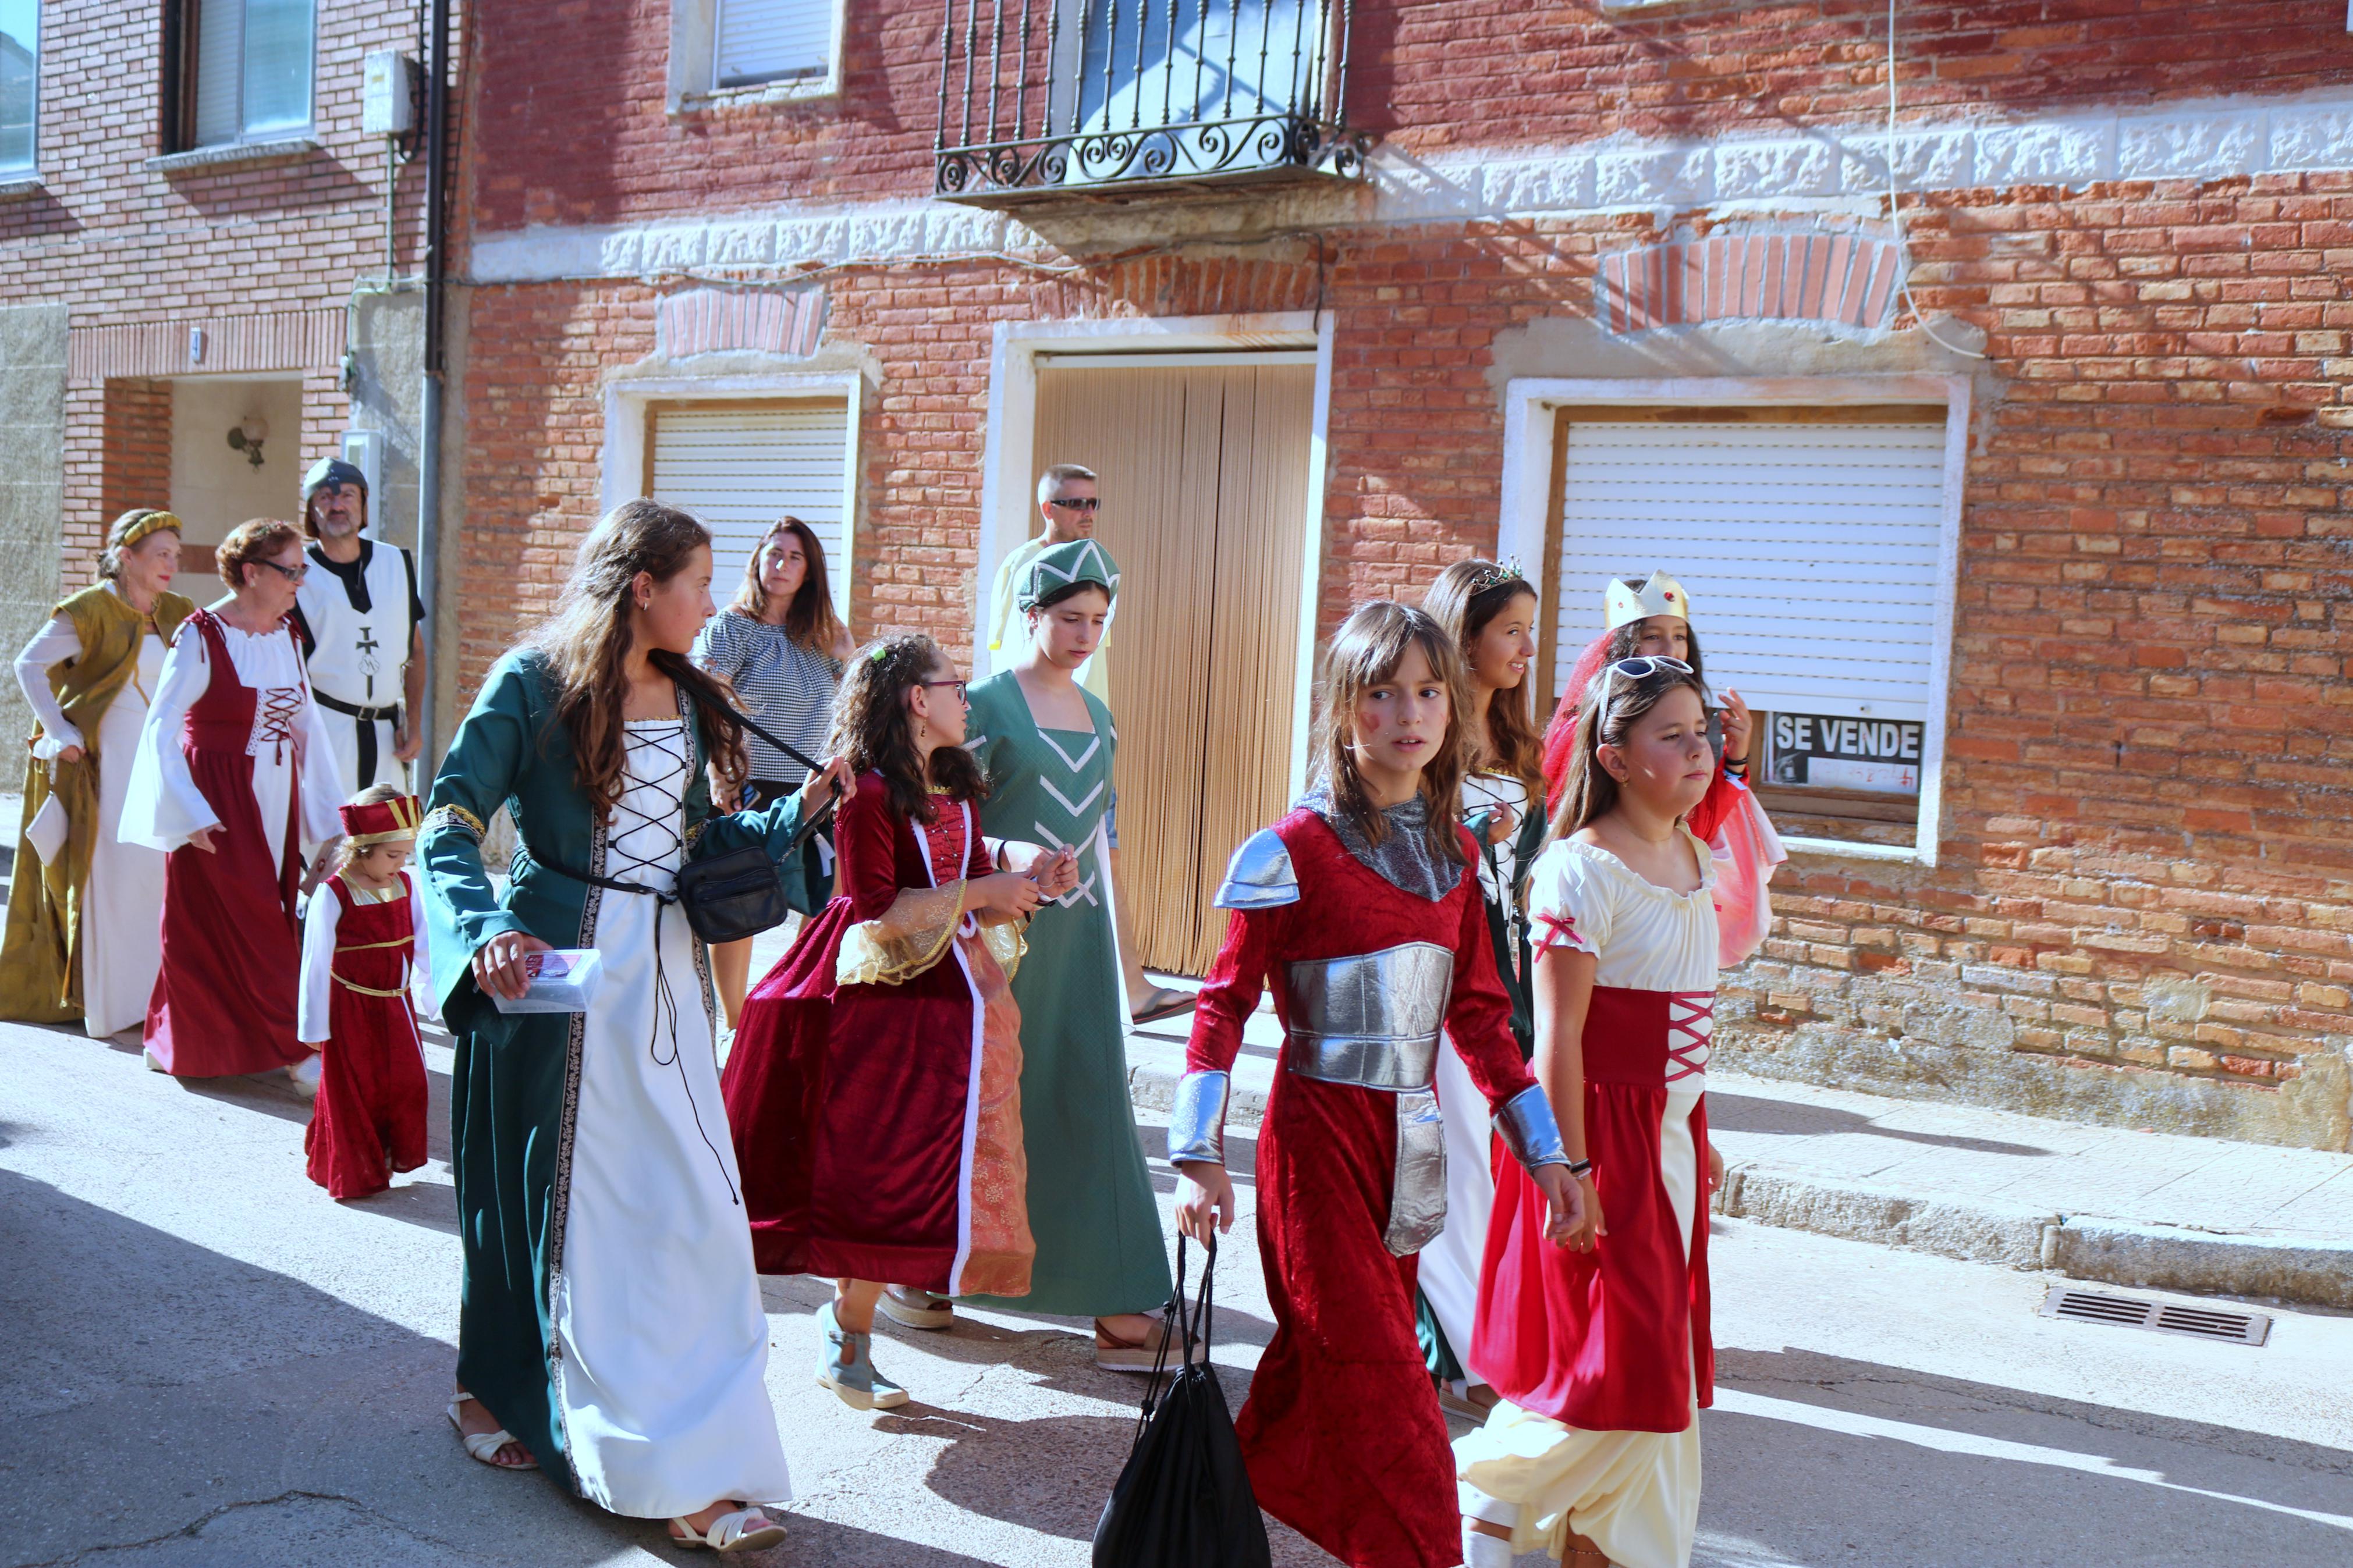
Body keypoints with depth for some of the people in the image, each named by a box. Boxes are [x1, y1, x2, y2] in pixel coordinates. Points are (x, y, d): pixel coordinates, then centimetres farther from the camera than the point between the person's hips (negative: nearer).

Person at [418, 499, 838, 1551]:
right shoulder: (535, 683, -7)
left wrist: (796, 813, -1)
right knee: (553, 1187, 7)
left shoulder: (686, 698, 12)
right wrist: (486, 929, -26)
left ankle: (690, 1467, 5)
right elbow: (450, 821, -11)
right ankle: (495, 1389, 32)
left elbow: (698, 840, 12)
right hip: (558, 967, -5)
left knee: (690, 1199, 0)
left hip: (663, 972, 6)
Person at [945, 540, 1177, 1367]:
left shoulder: (1097, 714, 12)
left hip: (1079, 929, 5)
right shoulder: (988, 704, -7)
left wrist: (1112, 932, 17)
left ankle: (1119, 1308, 4)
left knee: (1095, 1102, 2)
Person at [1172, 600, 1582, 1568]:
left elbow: (1477, 1011, 13)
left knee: (1319, 1362, 14)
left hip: (1409, 1137, 6)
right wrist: (1200, 1155, -14)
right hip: (1319, 1132, -6)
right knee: (1378, 1378, -4)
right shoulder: (1297, 850, -10)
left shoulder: (1454, 852, 8)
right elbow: (1225, 1001, -8)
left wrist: (1543, 1150, 13)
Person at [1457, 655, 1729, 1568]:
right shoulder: (1583, 869, -16)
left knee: (1652, 1367, 13)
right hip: (1601, 1129, -8)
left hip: (1669, 1135, 8)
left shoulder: (1693, 858, 9)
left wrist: (1698, 1137, 18)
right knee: (1612, 1364, -4)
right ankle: (1484, 1493, 17)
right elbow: (1558, 1035, -18)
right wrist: (1571, 1172, -20)